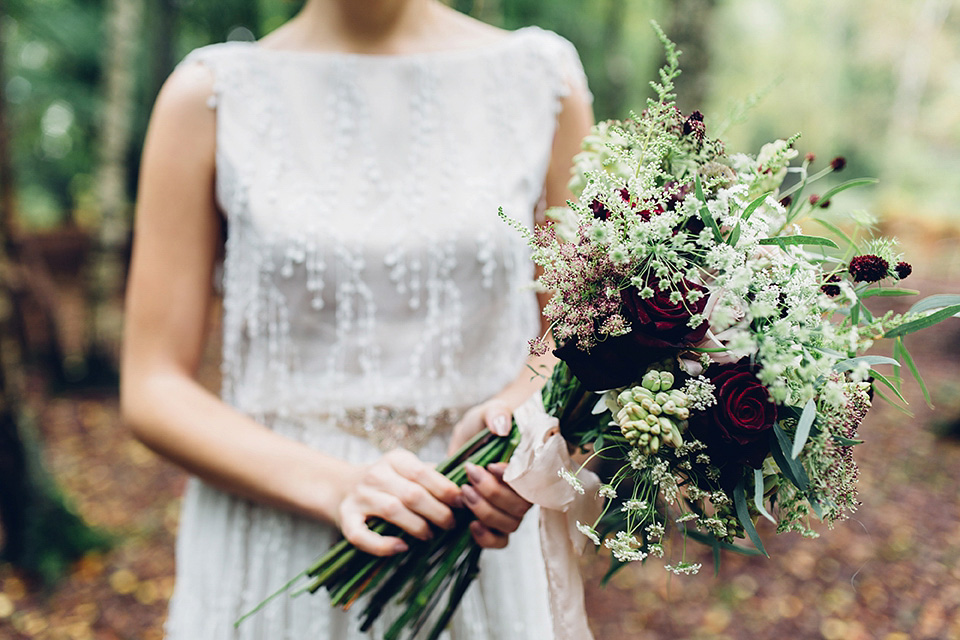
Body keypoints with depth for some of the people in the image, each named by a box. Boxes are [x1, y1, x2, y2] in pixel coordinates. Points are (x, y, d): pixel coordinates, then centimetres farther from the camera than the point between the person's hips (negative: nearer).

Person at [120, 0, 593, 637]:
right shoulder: (211, 95, -5)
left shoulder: (543, 80, -2)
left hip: (472, 556, 2)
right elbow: (153, 389, -5)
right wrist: (336, 487, -19)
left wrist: (511, 417, -16)